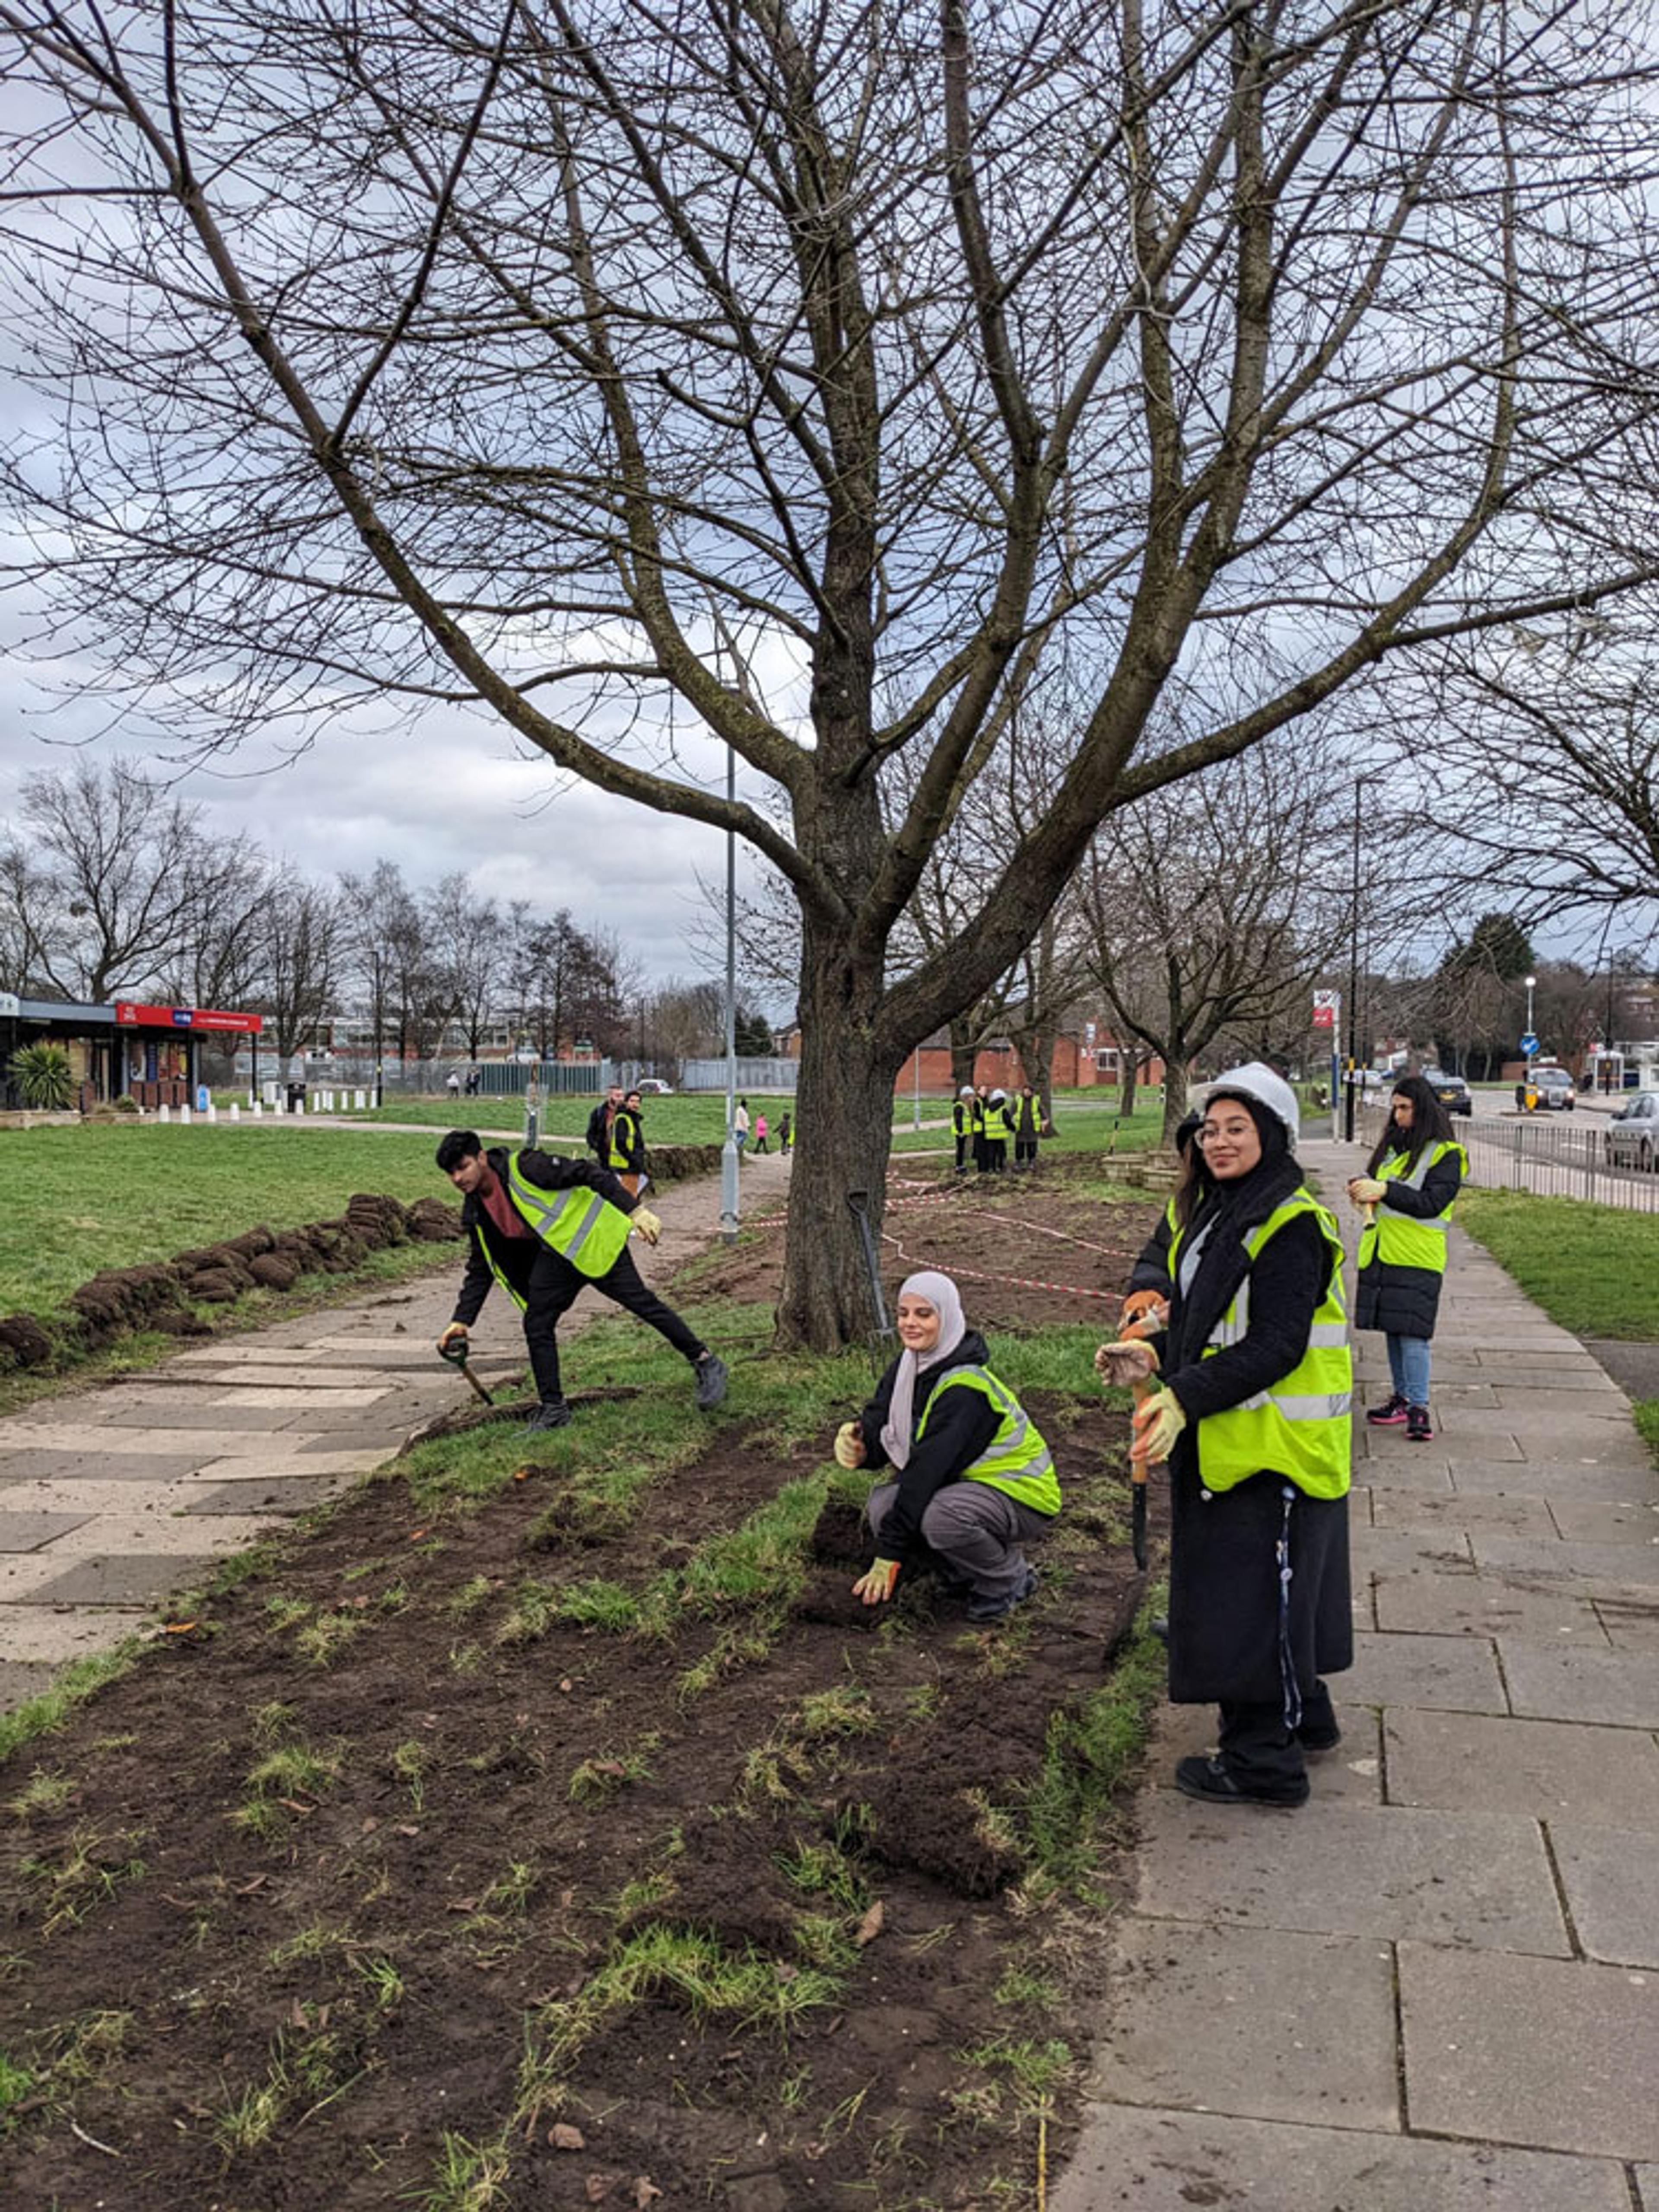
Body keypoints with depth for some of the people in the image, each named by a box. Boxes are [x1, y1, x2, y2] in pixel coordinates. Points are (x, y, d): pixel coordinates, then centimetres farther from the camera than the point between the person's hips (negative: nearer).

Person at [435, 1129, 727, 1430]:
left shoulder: (524, 1167, -20)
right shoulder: (476, 1215, 2)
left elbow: (587, 1174, -20)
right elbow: (480, 1271, 12)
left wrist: (636, 1211, -25)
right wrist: (461, 1320, 4)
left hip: (593, 1241, -7)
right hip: (554, 1257, 7)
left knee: (639, 1300, -11)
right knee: (537, 1326, -3)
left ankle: (706, 1364, 1)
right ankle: (553, 1408, 9)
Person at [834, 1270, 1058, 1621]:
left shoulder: (965, 1389, -28)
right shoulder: (909, 1366, -1)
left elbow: (930, 1469, -29)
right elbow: (878, 1425, -4)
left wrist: (888, 1557, -27)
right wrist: (856, 1441, -31)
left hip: (1023, 1495, -8)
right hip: (967, 1482, 8)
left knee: (941, 1515, -35)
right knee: (883, 1505, -13)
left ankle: (1009, 1580, -7)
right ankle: (966, 1573, 8)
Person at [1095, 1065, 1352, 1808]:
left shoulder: (1291, 1225, -18)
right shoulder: (1213, 1215, 12)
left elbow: (1276, 1346, -23)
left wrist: (1186, 1398, -29)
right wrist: (1156, 1357, 3)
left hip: (1275, 1443, -10)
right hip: (1220, 1439, 10)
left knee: (1254, 1592, -2)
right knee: (1272, 1586, 20)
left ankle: (1264, 1759, 10)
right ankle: (1304, 1716, 37)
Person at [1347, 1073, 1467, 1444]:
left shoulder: (1446, 1153, -5)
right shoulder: (1392, 1145, 15)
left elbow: (1432, 1202, -15)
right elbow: (1376, 1180, 23)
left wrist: (1385, 1190, -22)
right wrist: (1363, 1186, 0)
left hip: (1417, 1258, -7)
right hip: (1382, 1253, 7)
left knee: (1412, 1332, -12)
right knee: (1392, 1329, 12)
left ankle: (1419, 1407, -11)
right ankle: (1402, 1397, 21)